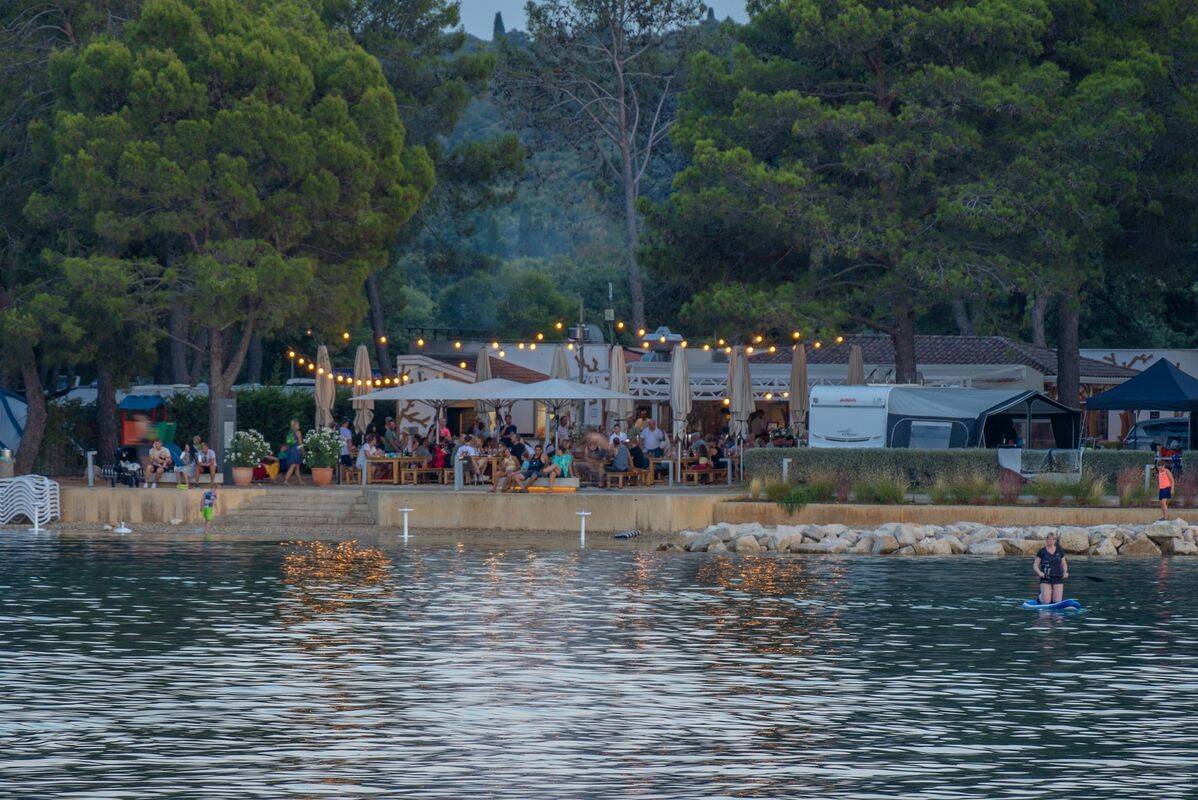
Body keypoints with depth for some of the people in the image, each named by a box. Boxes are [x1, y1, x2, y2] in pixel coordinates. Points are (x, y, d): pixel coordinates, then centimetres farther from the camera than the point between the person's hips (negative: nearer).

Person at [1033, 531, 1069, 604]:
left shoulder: (1060, 551, 8)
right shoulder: (1042, 552, 2)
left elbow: (1064, 564, 17)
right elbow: (1035, 565, 3)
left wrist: (1065, 572, -4)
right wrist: (1039, 572, -18)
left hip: (1058, 578, 2)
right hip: (1046, 578, -2)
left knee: (1057, 601, -8)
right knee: (1046, 601, -12)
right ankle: (1041, 596, 24)